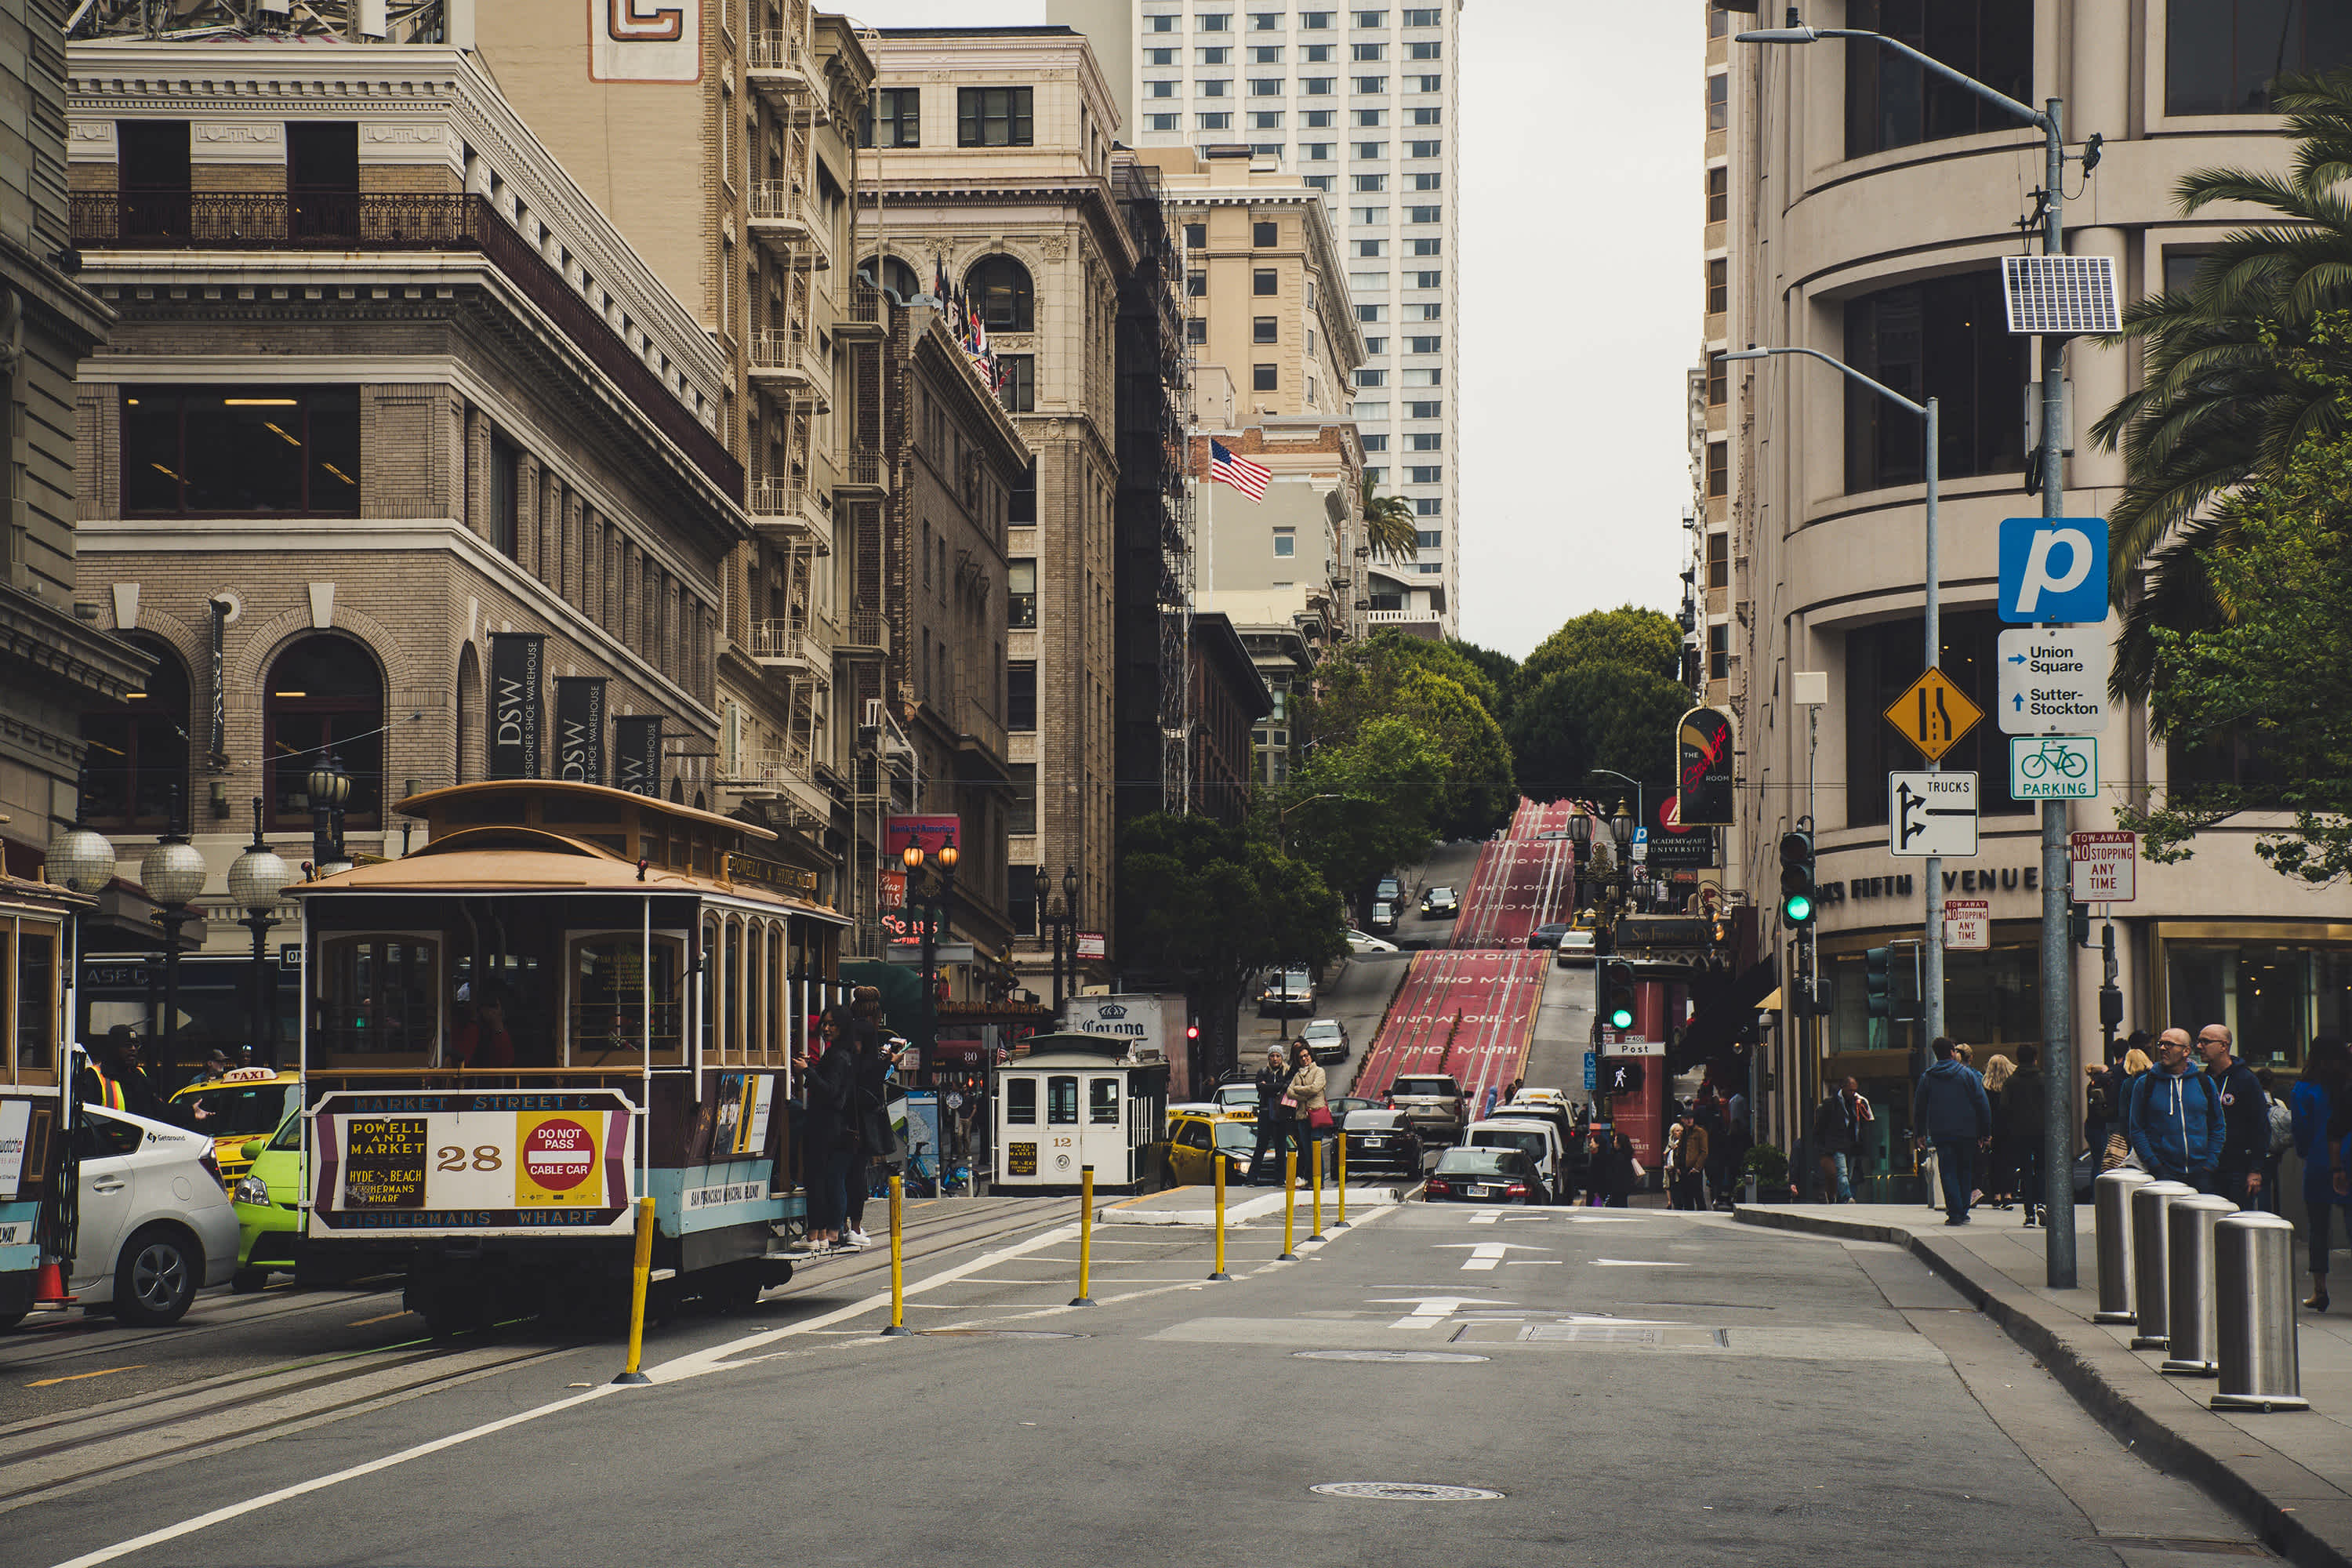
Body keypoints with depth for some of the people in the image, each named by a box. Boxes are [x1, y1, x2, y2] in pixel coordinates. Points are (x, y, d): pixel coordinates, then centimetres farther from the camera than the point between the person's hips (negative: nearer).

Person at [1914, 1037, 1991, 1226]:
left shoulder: (1926, 1077, 3)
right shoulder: (1967, 1074, -1)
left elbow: (1919, 1107, 9)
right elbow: (1982, 1104, -1)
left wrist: (1921, 1133, 19)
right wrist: (1985, 1132, 4)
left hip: (1940, 1133, 0)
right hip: (1966, 1132, 0)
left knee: (1948, 1172, 0)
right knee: (1965, 1171, 12)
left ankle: (1955, 1212, -11)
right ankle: (1963, 1212, 11)